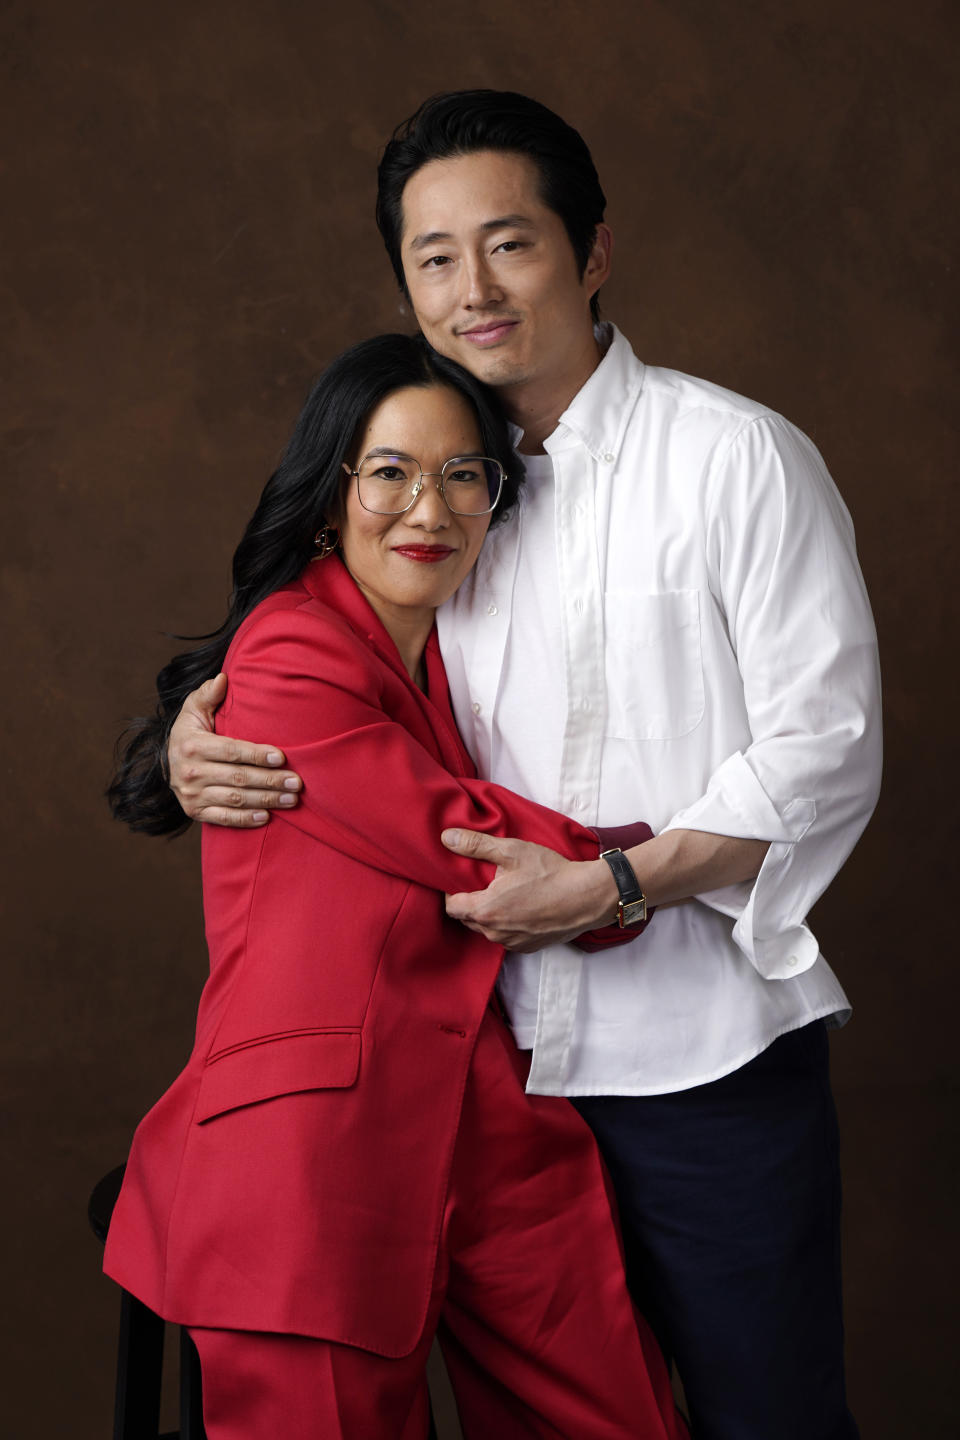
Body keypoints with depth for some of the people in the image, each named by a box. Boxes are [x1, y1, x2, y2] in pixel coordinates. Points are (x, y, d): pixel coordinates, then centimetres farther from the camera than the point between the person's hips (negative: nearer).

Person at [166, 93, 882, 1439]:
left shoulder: (738, 457, -6)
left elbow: (826, 751, -10)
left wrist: (608, 884, -17)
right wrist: (200, 741, -3)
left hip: (708, 1050, -4)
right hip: (506, 1049, 5)